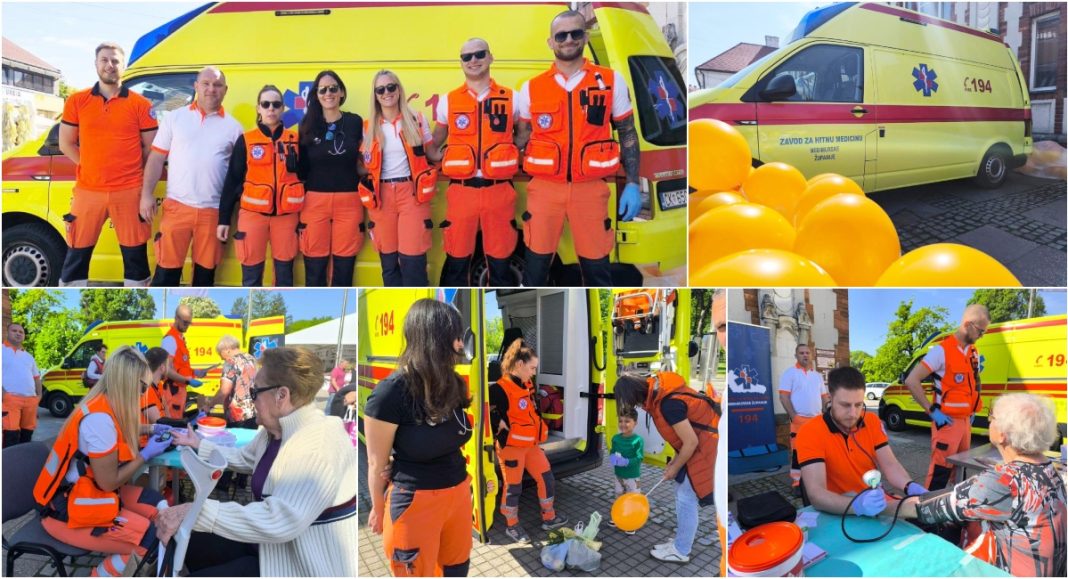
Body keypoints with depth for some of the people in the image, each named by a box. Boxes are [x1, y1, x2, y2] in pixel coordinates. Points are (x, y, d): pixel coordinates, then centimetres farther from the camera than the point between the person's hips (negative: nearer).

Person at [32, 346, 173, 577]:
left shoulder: (105, 406, 2)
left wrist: (150, 435, 9)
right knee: (149, 539, -17)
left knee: (159, 506, 0)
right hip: (69, 508, -9)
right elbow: (108, 482, -20)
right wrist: (146, 455, -9)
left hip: (91, 490, 10)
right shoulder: (99, 419, -25)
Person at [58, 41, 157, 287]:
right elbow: (66, 144, 10)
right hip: (87, 192, 2)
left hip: (129, 192, -1)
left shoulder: (140, 104, 1)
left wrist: (149, 191, -2)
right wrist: (94, 168, 5)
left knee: (135, 255, 6)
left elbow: (151, 149, 2)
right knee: (77, 255, 8)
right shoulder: (76, 101, 6)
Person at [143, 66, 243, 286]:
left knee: (205, 269, 10)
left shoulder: (233, 126, 6)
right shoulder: (174, 118, 6)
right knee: (167, 268, 1)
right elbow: (156, 158, 5)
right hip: (177, 206, -1)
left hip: (213, 210, 1)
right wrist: (146, 195, -4)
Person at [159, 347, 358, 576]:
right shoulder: (276, 428, 3)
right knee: (190, 544, 11)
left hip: (304, 566, -9)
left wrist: (194, 512, -39)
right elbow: (243, 458, 27)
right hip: (273, 544, 9)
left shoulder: (321, 442, -28)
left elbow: (280, 521, -39)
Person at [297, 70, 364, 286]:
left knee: (344, 268, 5)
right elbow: (301, 167, 6)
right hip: (315, 202, 0)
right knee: (314, 268, 3)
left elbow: (364, 159, 13)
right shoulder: (307, 125, 5)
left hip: (348, 202, 0)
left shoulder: (355, 122, 4)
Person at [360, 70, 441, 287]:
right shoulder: (369, 127, 8)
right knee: (388, 261, 6)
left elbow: (431, 155, 9)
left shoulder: (417, 120, 4)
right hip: (382, 196, 2)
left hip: (412, 193, -2)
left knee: (412, 260, -8)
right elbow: (366, 164, 14)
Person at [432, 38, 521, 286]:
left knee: (500, 263, 5)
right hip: (461, 191, 0)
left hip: (499, 191, 0)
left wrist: (508, 161, 4)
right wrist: (446, 164, 0)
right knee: (457, 261, 5)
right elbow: (434, 145, 15)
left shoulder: (511, 98, 6)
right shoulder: (448, 101, 7)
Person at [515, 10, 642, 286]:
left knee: (596, 265, 7)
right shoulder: (531, 88, 4)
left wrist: (632, 184, -1)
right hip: (544, 188, 1)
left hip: (591, 188, 0)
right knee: (536, 262, 8)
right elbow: (522, 138, 12)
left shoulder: (611, 81, 2)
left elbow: (627, 133, 6)